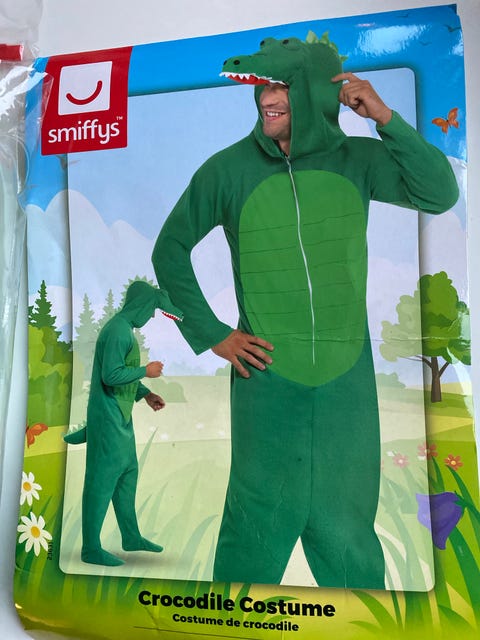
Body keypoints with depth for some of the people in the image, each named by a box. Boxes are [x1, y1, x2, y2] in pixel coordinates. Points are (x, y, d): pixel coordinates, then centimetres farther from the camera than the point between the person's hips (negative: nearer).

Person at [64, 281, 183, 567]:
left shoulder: (124, 329, 13)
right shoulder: (117, 330, -18)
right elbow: (111, 375, -25)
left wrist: (146, 394, 12)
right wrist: (146, 370, -14)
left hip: (121, 416, 10)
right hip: (108, 416, -10)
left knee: (128, 473, 16)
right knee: (102, 478, -2)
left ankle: (132, 537, 29)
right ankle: (91, 549, 10)